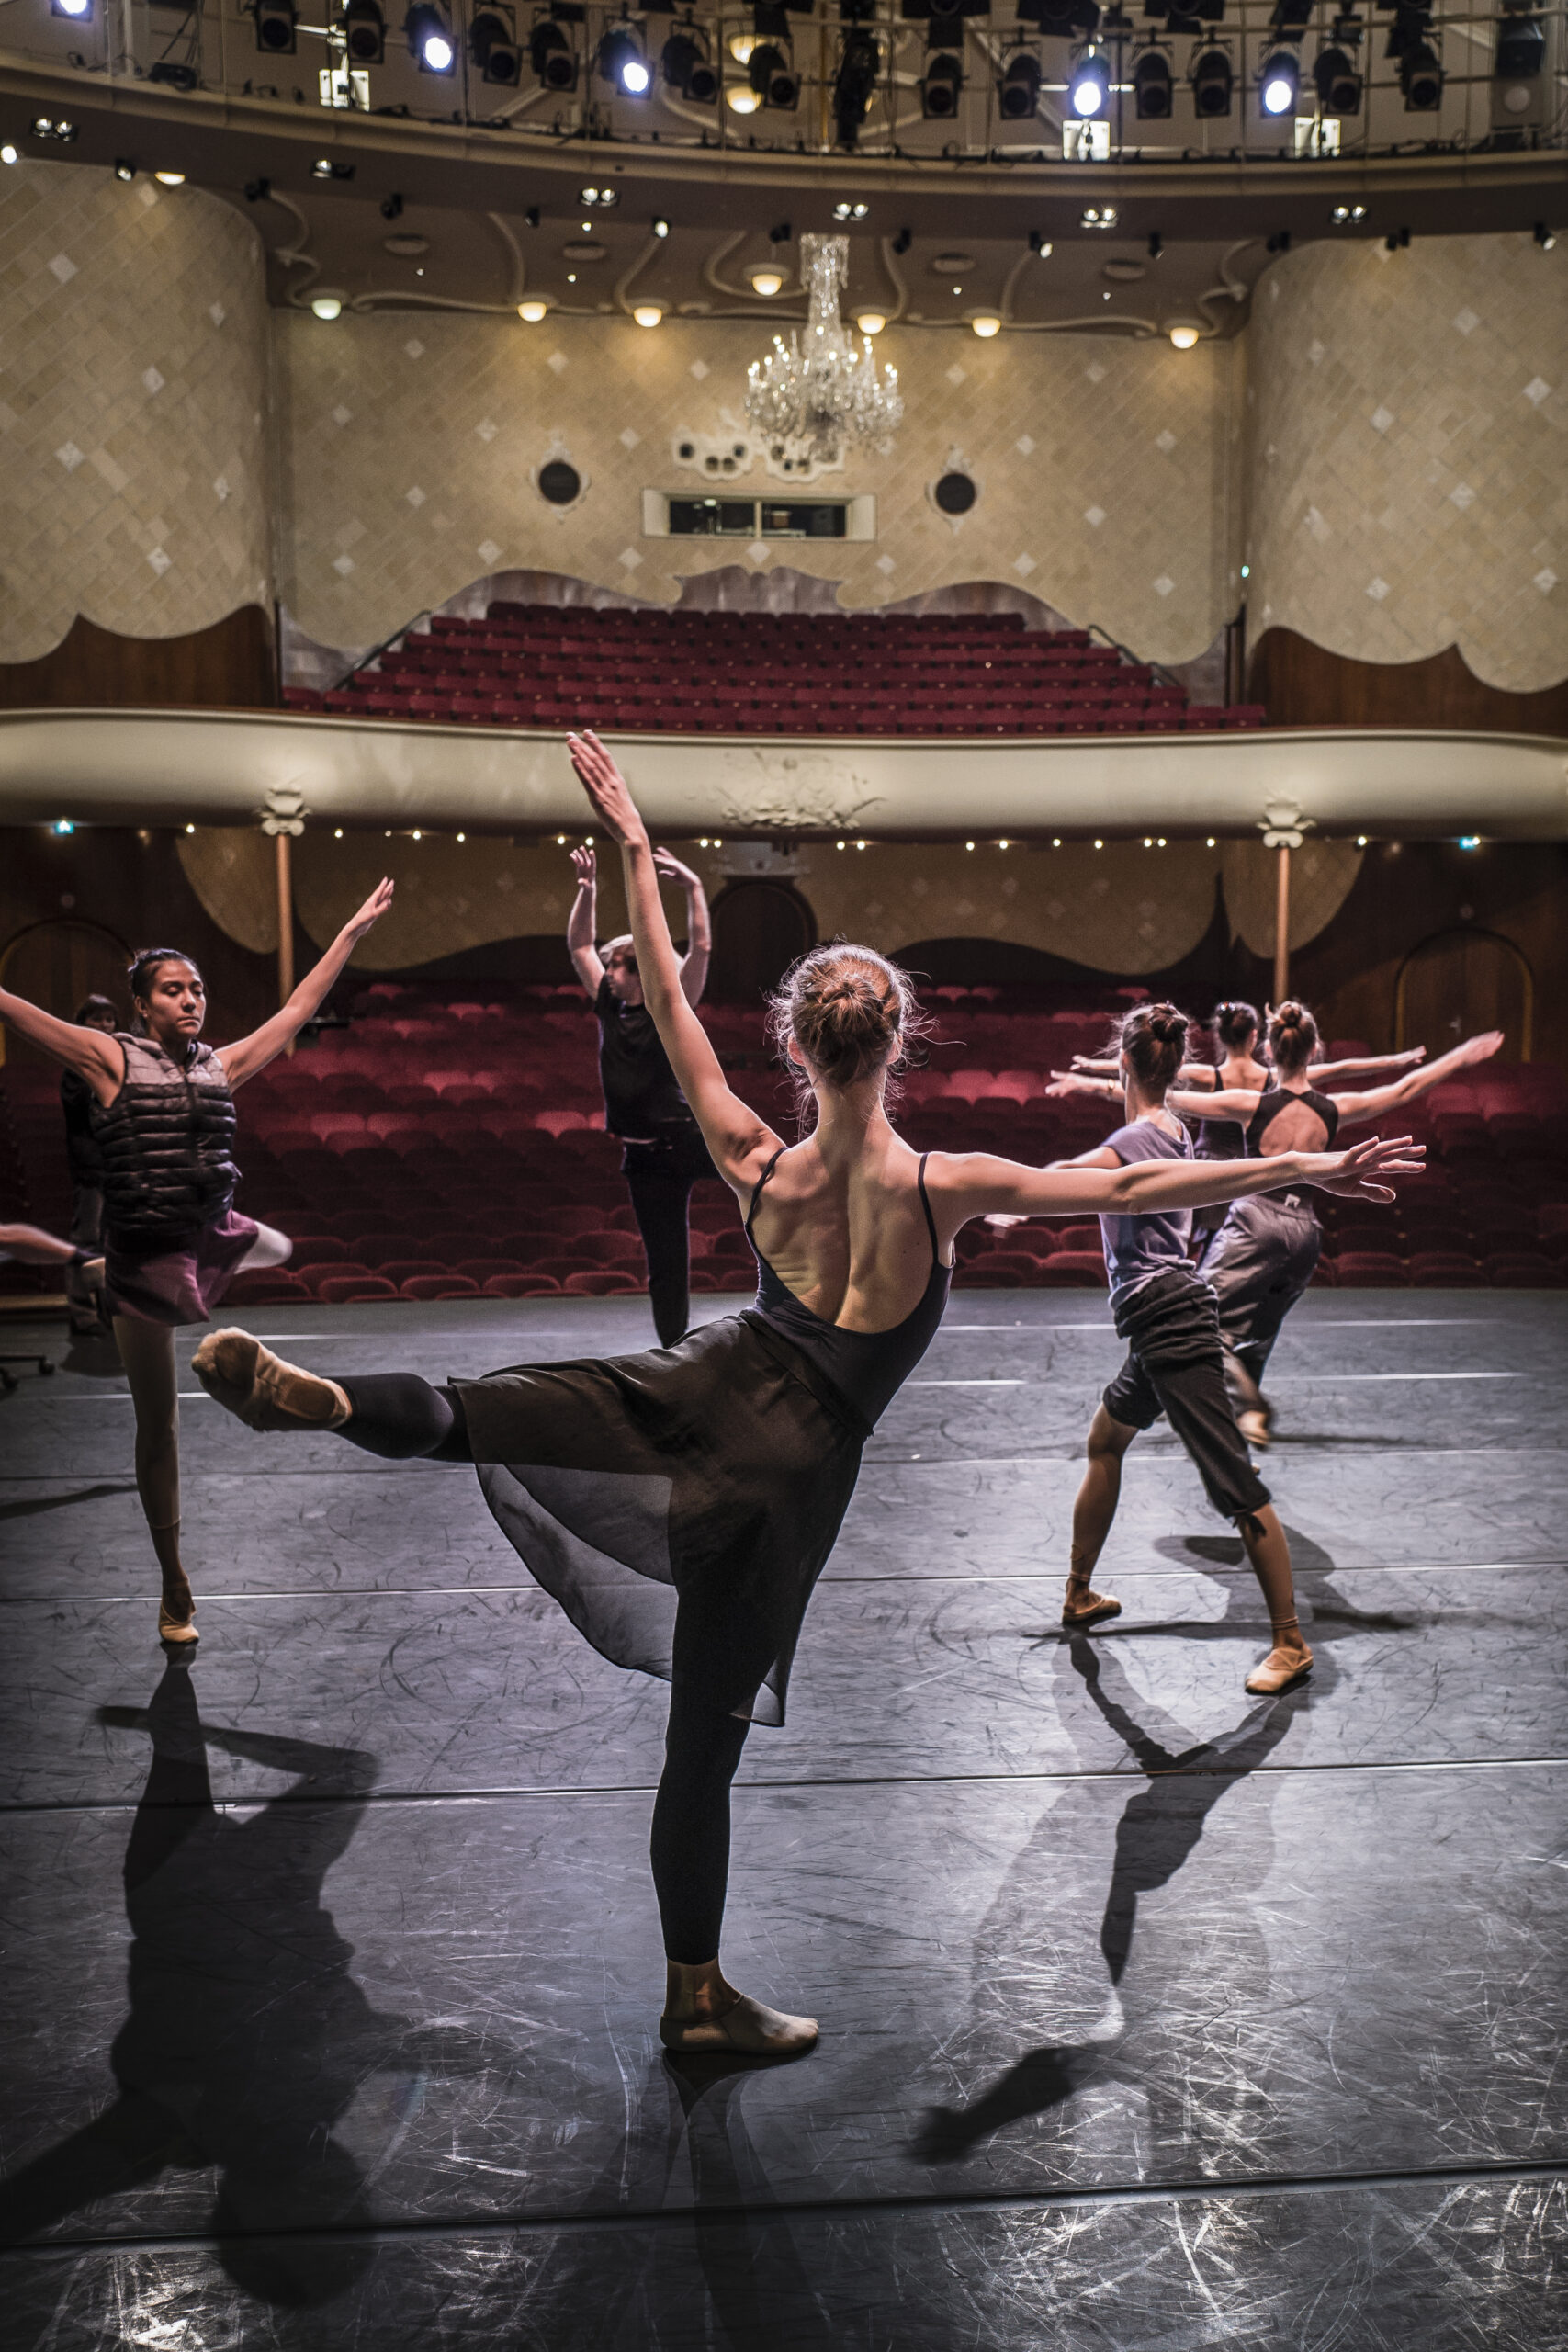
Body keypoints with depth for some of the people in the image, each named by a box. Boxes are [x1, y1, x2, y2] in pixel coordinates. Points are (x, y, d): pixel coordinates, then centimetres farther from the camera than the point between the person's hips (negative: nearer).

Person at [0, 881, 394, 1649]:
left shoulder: (221, 1064, 3)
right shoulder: (113, 1060, -7)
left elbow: (298, 1008, 11)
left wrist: (352, 933, 15)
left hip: (211, 1239, 4)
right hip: (142, 1260, -3)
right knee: (158, 1425, 7)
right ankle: (174, 1588, 22)